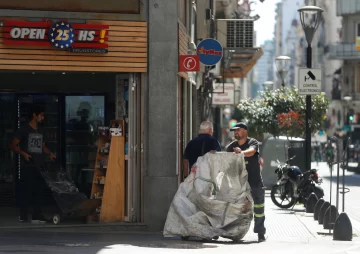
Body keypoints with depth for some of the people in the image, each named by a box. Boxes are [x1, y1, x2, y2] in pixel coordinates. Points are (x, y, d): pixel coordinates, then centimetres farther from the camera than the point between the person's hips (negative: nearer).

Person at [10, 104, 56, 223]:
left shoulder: (40, 131, 16)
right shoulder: (24, 129, -4)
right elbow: (13, 145, -5)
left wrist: (50, 153, 6)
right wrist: (23, 153, -20)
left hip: (39, 166, 6)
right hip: (27, 166, -6)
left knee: (38, 191, 3)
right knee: (26, 190, -5)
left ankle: (36, 215, 5)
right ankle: (23, 216, 2)